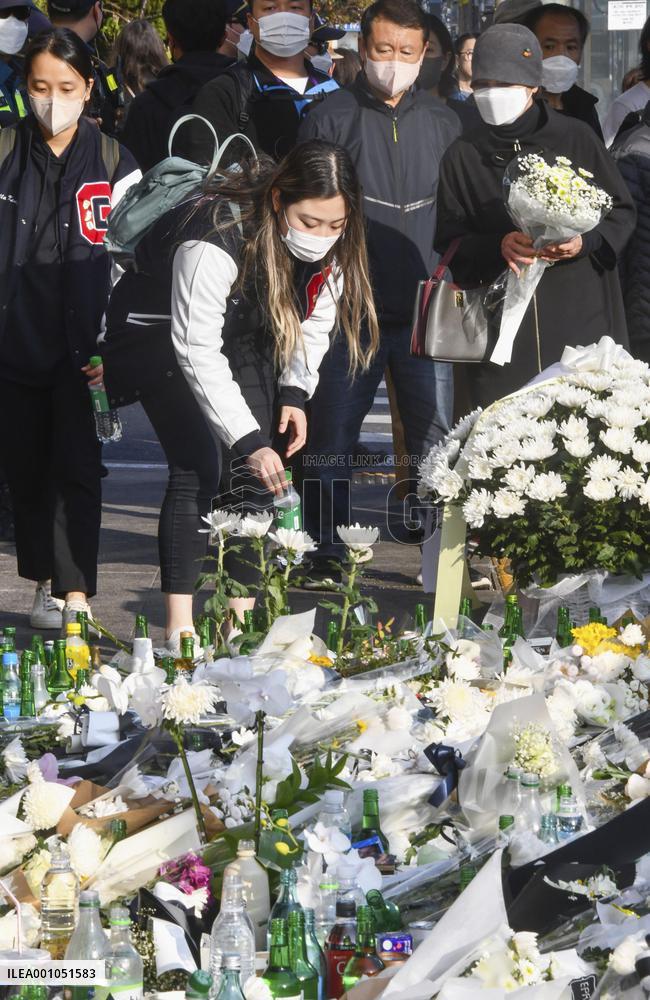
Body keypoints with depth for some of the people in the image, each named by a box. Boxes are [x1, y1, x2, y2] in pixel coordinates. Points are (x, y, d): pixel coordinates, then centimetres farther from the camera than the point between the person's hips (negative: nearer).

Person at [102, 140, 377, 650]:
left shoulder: (333, 247, -16)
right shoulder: (218, 236, -37)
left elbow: (313, 323, 1)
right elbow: (196, 350, -36)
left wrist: (295, 394, -13)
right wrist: (248, 440, -37)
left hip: (242, 336, 7)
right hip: (165, 331, -7)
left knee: (255, 472, -5)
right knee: (201, 464, -20)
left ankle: (241, 619, 0)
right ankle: (179, 629, -20)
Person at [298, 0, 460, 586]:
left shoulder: (442, 123, 10)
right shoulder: (331, 120, 2)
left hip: (426, 312, 2)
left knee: (437, 439, 1)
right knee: (332, 440, 3)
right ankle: (328, 554, 11)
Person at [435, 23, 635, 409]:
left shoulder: (576, 138, 2)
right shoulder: (463, 157, 8)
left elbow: (623, 213, 9)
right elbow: (449, 242, 7)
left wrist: (586, 242, -12)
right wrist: (498, 246, -13)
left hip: (581, 321, -1)